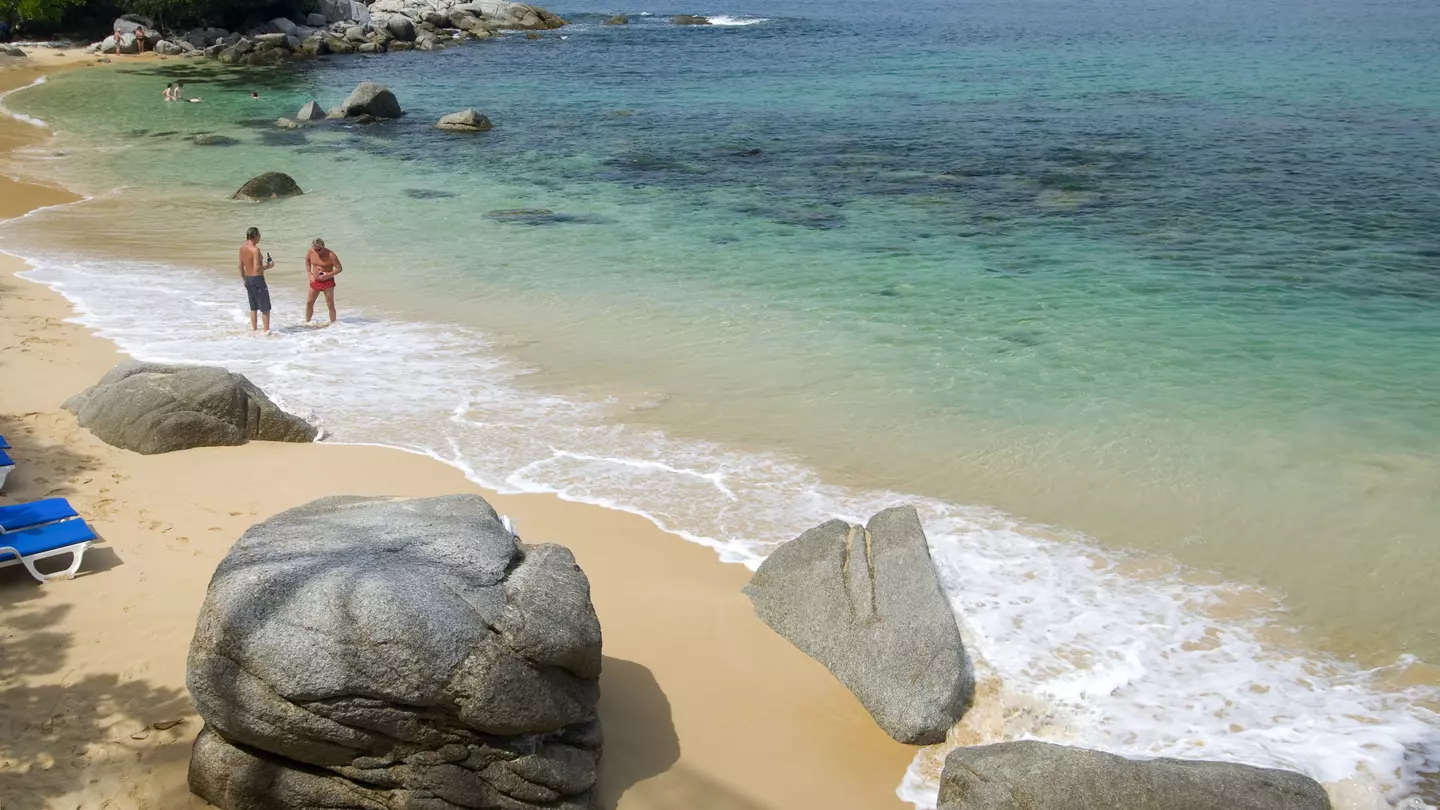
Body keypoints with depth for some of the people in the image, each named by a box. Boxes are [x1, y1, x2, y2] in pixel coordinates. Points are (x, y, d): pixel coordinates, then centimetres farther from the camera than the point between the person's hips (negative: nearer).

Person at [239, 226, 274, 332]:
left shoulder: (242, 248, 7)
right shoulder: (255, 249, -19)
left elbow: (241, 266, 14)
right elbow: (257, 268, -24)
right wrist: (268, 266, -8)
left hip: (248, 279, 8)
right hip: (257, 279, -8)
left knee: (253, 307, 18)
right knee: (265, 308, 1)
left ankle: (253, 329, 23)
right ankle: (266, 330, 2)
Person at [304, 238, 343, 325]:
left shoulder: (330, 255, -20)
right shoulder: (311, 252, -7)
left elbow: (339, 268, -15)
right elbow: (307, 260, 15)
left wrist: (327, 276, -24)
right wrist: (309, 273, 4)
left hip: (328, 281, -4)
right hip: (315, 281, 4)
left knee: (330, 304, -2)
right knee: (309, 303, 9)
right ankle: (307, 322, 23)